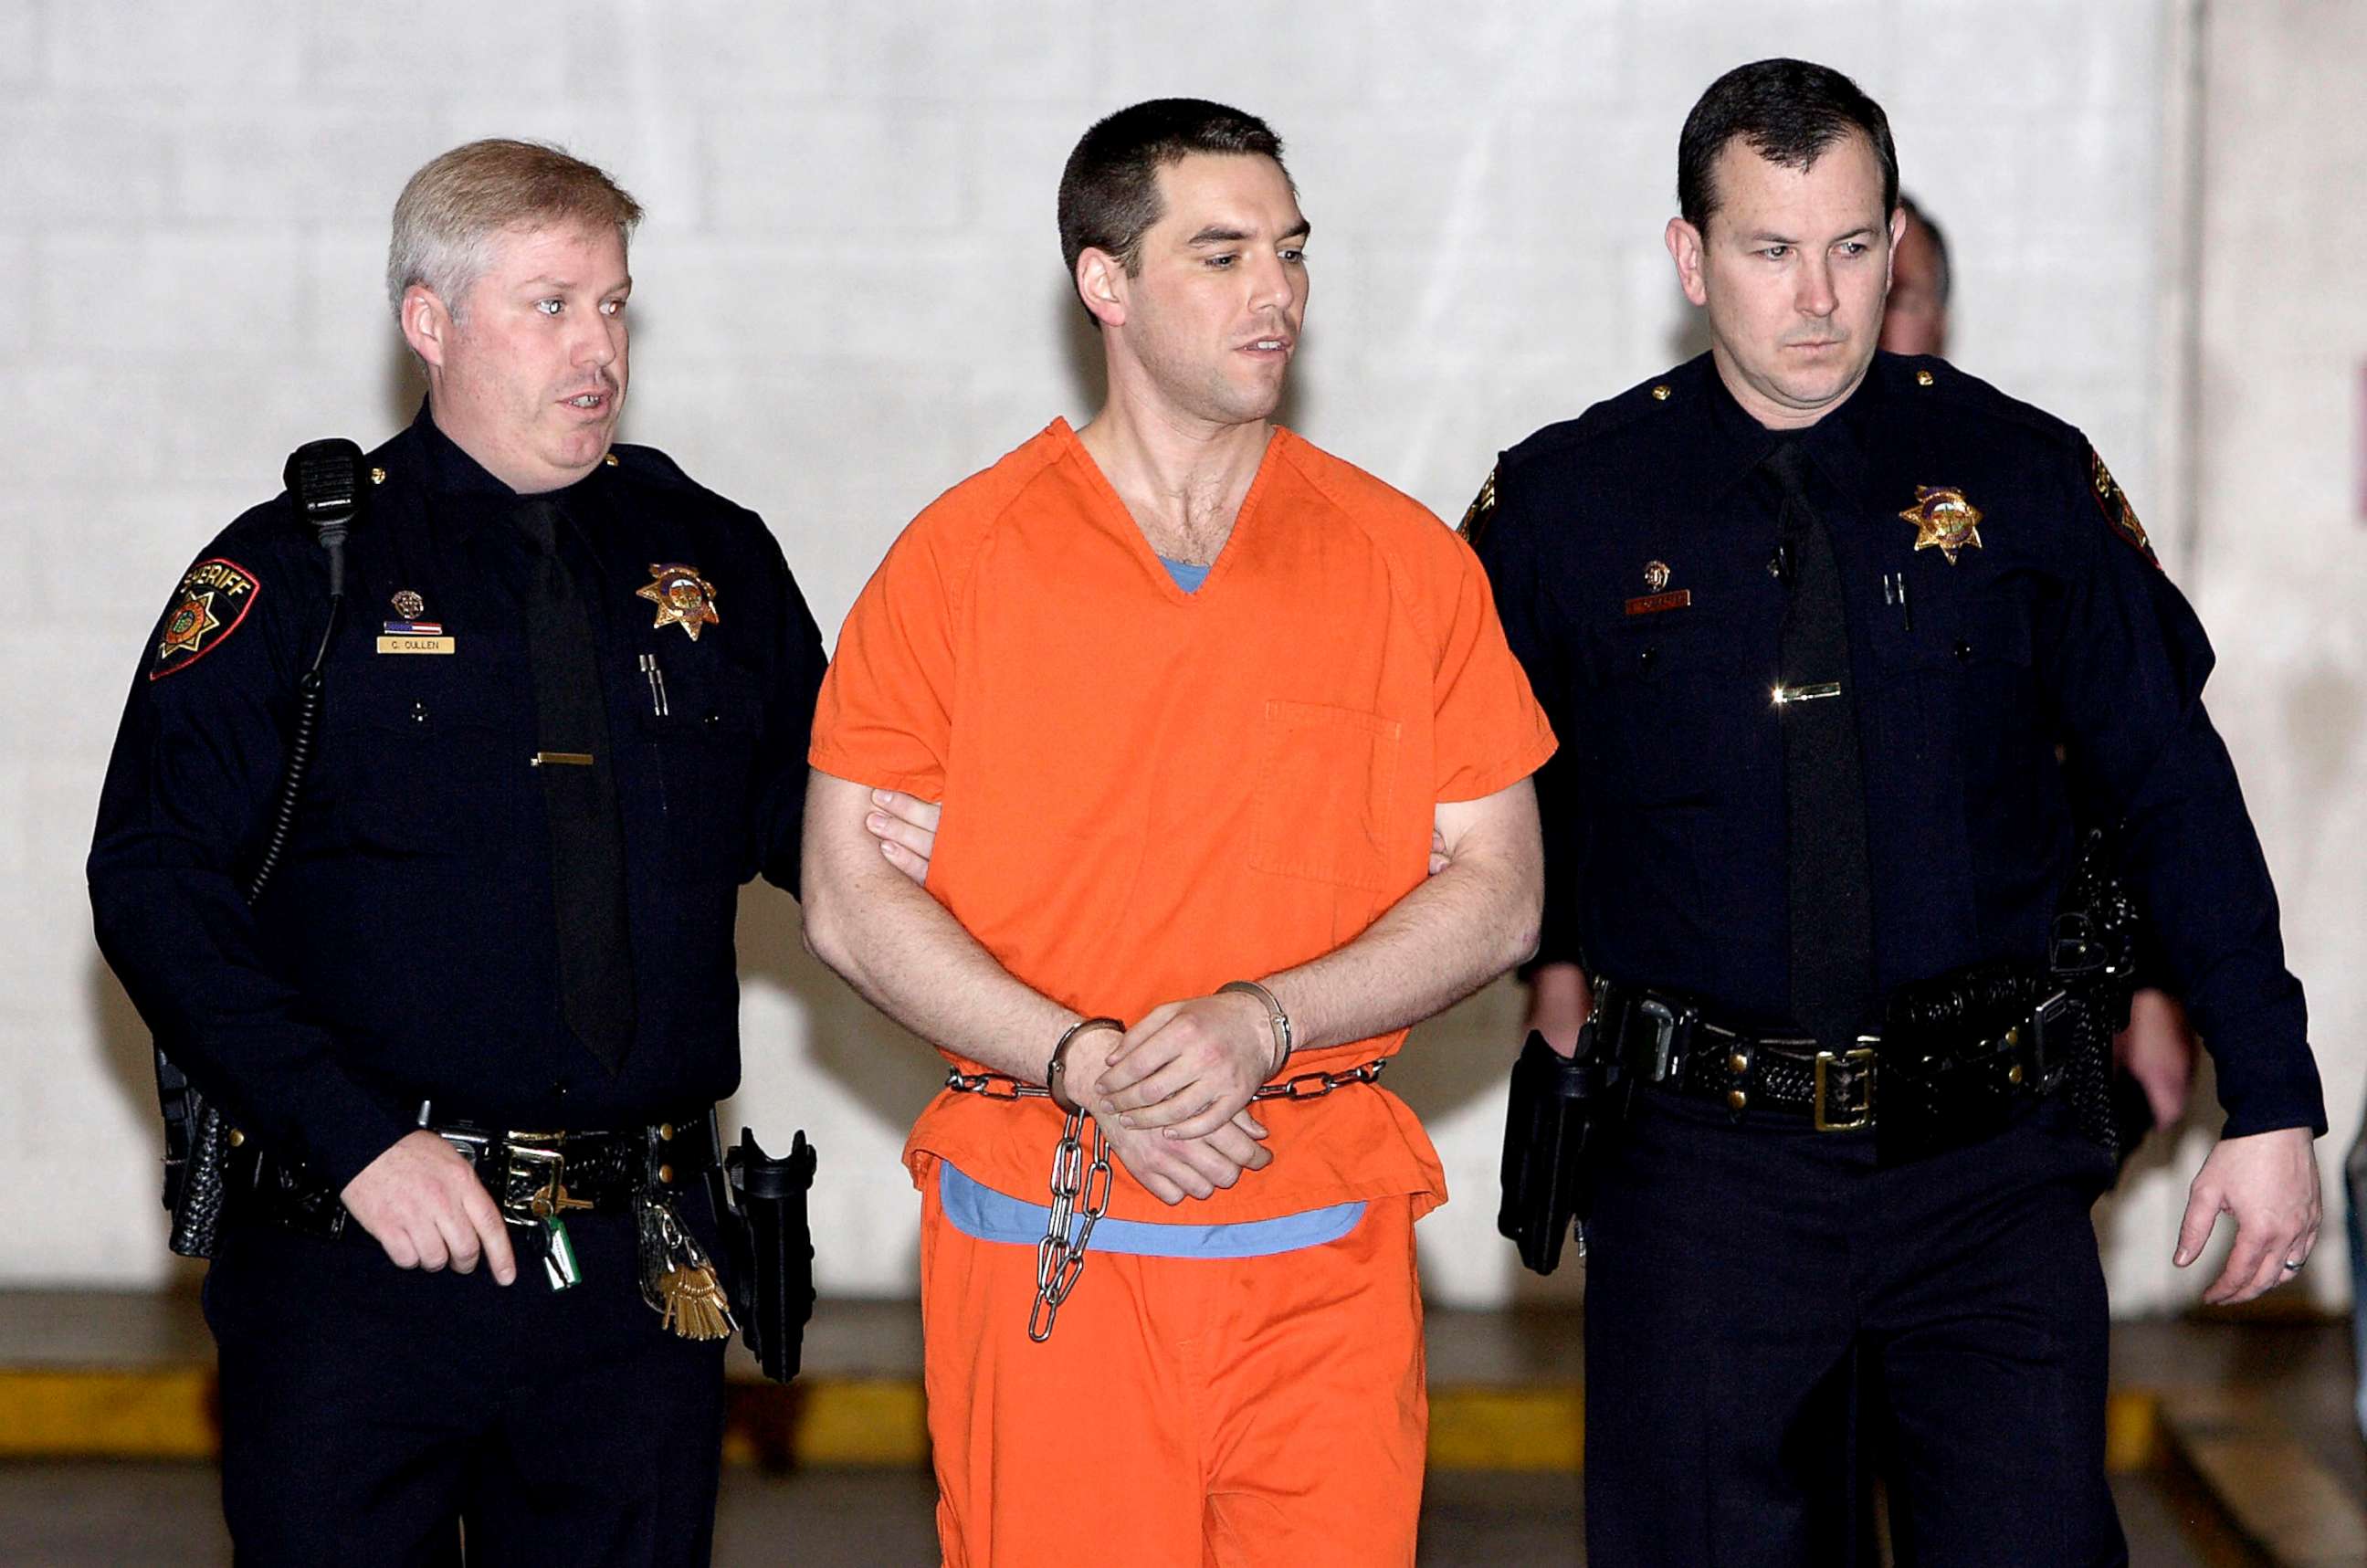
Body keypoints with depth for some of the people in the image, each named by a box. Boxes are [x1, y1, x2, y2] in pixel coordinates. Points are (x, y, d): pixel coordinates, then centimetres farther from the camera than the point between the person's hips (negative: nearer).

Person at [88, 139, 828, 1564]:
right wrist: (357, 1137, -17)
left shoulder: (715, 563, 9)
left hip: (639, 1273, 3)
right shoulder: (294, 576, -1)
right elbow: (156, 889, -7)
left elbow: (808, 828, 16)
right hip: (359, 1250, -3)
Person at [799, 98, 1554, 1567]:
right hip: (1038, 1239, -1)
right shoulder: (964, 555, 3)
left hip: (1331, 1246, 1)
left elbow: (1498, 892, 5)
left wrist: (1263, 1021, -11)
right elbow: (852, 898, 1)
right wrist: (1082, 1063, -13)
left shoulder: (1405, 560, 7)